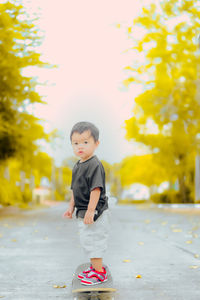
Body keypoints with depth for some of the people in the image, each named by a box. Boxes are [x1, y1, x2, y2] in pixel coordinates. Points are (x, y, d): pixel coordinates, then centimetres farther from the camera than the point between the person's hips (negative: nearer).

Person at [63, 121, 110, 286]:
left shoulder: (95, 165, -19)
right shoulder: (78, 166, 11)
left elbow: (96, 189, -24)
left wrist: (90, 211, -26)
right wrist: (71, 207, 20)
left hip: (94, 212, -10)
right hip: (83, 213, 10)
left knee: (93, 241, -3)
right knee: (88, 242, 20)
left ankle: (99, 272, 8)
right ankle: (94, 267, 34)